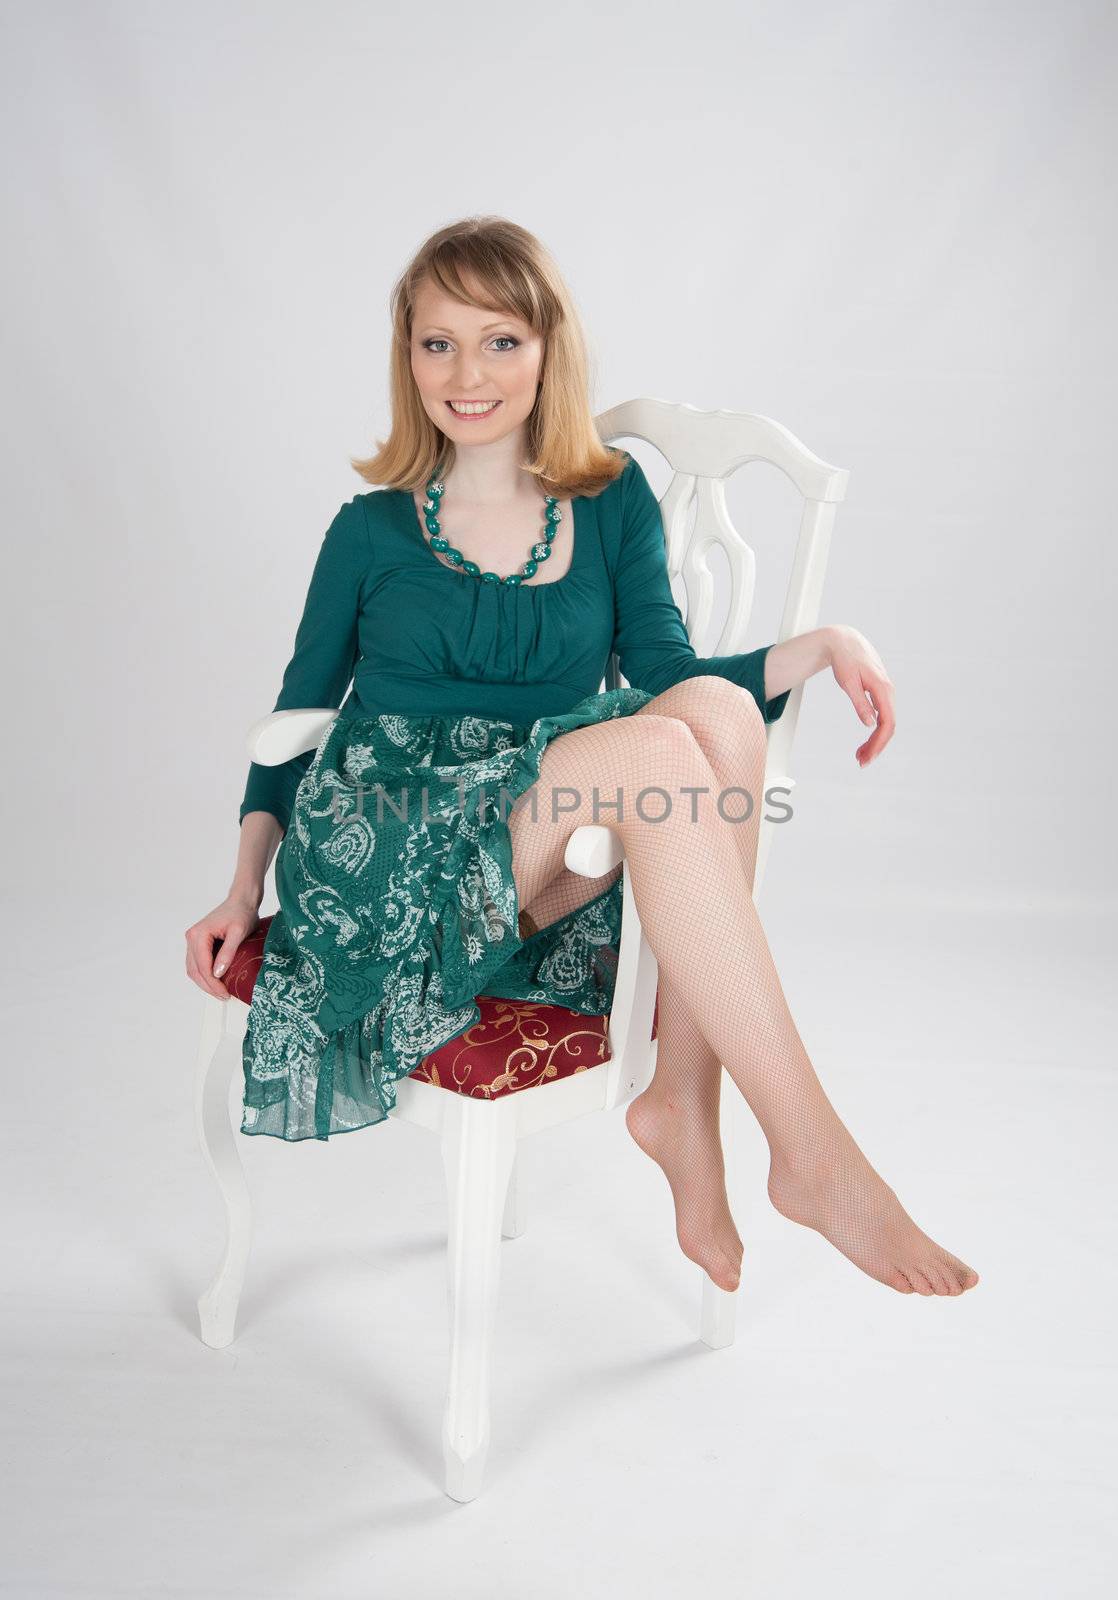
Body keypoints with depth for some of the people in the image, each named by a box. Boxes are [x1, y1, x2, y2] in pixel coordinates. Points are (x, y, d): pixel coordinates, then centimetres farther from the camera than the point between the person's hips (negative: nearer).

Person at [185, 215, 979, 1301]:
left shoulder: (615, 502, 12)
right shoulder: (373, 530, 7)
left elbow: (668, 674, 2)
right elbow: (296, 715, 13)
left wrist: (820, 646, -14)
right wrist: (246, 887, 5)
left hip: (546, 877, 3)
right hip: (391, 857, -2)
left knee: (718, 707, -28)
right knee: (651, 747, -31)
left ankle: (680, 1101, -24)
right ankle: (809, 1154, -28)